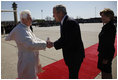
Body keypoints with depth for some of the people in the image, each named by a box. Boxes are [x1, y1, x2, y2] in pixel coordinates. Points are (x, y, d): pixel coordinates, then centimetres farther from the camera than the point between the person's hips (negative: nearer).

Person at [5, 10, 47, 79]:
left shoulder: (26, 28, 5)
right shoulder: (20, 30, -25)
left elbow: (34, 39, 9)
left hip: (32, 58, 9)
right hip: (26, 59, -9)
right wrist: (45, 44, -26)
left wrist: (45, 42, -5)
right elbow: (31, 44, -35)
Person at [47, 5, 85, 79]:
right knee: (72, 74, 26)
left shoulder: (71, 22, -24)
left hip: (75, 55, -9)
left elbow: (69, 41, -29)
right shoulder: (64, 22, 6)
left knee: (73, 76, 8)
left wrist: (53, 44, -20)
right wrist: (53, 43, -6)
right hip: (70, 55, 9)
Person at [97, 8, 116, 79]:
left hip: (107, 54, -9)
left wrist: (106, 58, -19)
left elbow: (110, 43, -21)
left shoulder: (111, 27, -19)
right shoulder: (105, 26, 8)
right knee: (103, 70, 22)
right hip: (103, 52, 9)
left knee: (107, 72, 7)